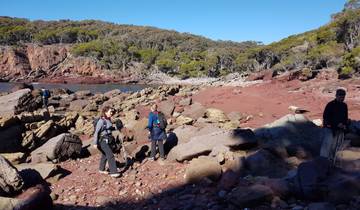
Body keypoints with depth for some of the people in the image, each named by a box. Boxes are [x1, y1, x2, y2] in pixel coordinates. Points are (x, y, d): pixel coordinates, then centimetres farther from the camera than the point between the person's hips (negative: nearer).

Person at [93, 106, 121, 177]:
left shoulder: (109, 120, 8)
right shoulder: (101, 121, -17)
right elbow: (96, 132, -17)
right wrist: (95, 143, -17)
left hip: (108, 140, 9)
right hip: (103, 140, -9)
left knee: (105, 155, 20)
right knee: (110, 155, -13)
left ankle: (101, 169, 36)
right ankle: (113, 172, -11)